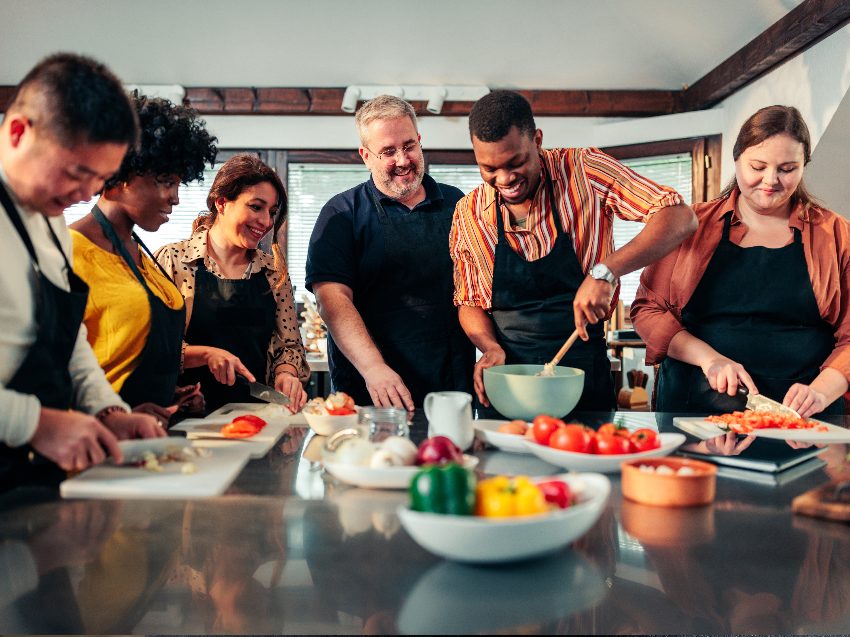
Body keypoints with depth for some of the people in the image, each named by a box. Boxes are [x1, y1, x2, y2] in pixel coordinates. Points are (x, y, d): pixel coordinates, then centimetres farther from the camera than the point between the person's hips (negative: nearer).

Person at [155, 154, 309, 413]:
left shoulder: (274, 272, 11)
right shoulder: (173, 260, 0)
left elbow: (290, 345, 14)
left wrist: (286, 373, -5)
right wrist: (206, 354, -14)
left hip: (256, 410, 3)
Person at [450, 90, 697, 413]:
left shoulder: (584, 171, -10)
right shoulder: (468, 213, -3)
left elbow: (679, 217, -17)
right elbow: (469, 302, 7)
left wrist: (605, 271, -30)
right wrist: (491, 347, -13)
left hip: (584, 373, -1)